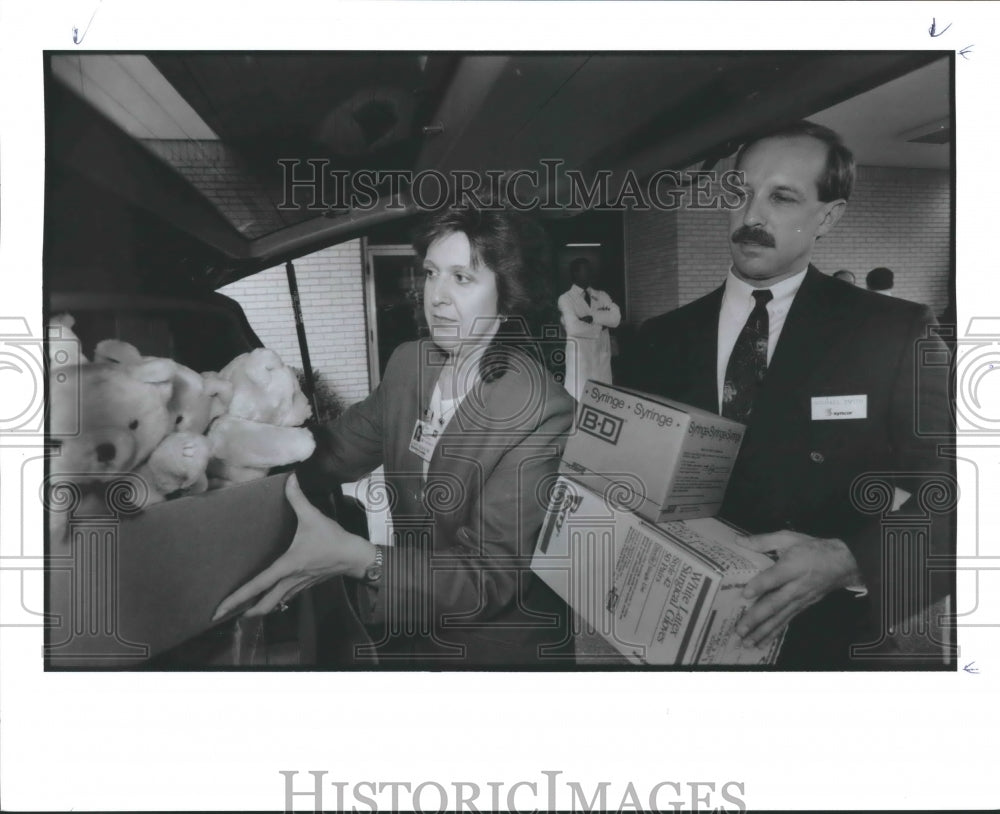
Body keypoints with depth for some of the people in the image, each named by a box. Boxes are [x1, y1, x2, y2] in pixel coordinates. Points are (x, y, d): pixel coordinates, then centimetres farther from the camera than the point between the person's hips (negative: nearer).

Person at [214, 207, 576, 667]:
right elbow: (339, 450, 4)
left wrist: (357, 557, -41)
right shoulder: (408, 362, -4)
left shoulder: (542, 414, -26)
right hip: (404, 628, 6)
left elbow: (491, 576, -27)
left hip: (492, 646, -5)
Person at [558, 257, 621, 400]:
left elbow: (615, 318, -4)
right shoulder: (566, 298, -3)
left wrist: (591, 317, -13)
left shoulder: (602, 296, 13)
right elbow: (574, 328, -18)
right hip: (579, 358, -5)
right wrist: (600, 326, -5)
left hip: (602, 358, 5)